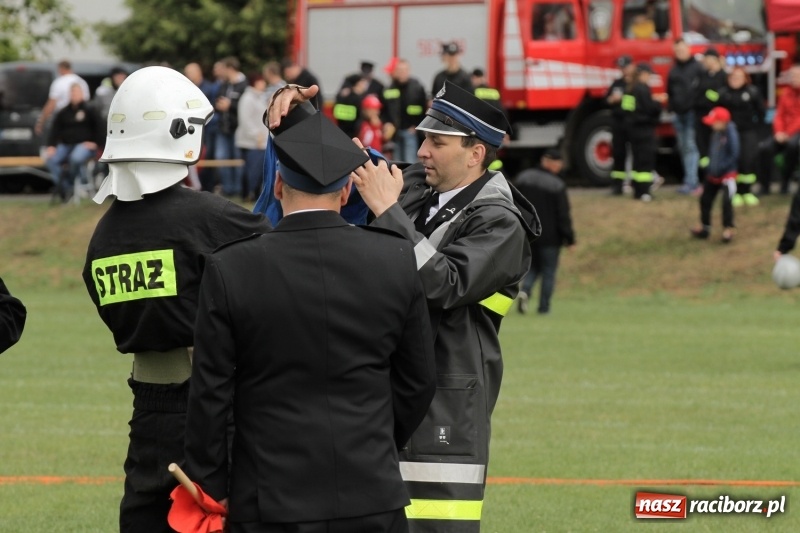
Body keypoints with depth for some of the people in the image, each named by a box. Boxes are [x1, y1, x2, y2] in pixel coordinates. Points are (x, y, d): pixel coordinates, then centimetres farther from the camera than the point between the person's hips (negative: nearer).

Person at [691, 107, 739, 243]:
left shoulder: (730, 134, -18)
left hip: (727, 174, -9)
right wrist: (710, 167, 7)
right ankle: (704, 227, 29)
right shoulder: (716, 134, 6)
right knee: (705, 199, 15)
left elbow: (734, 155, -21)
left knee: (726, 201, -13)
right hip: (713, 174, 9)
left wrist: (720, 168, -21)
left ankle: (728, 229, -3)